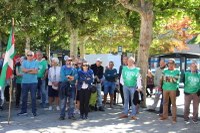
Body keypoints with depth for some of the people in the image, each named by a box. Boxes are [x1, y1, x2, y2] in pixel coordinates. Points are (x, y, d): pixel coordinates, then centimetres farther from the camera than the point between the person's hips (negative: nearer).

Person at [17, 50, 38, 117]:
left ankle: (34, 111, 7)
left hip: (33, 82, -2)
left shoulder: (36, 62, 3)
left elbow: (36, 71, -10)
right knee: (24, 97, 7)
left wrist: (27, 71, -7)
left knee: (33, 97, 0)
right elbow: (23, 70, -7)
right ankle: (23, 111, 17)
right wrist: (31, 69, -9)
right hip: (25, 82, 2)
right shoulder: (24, 62, 9)